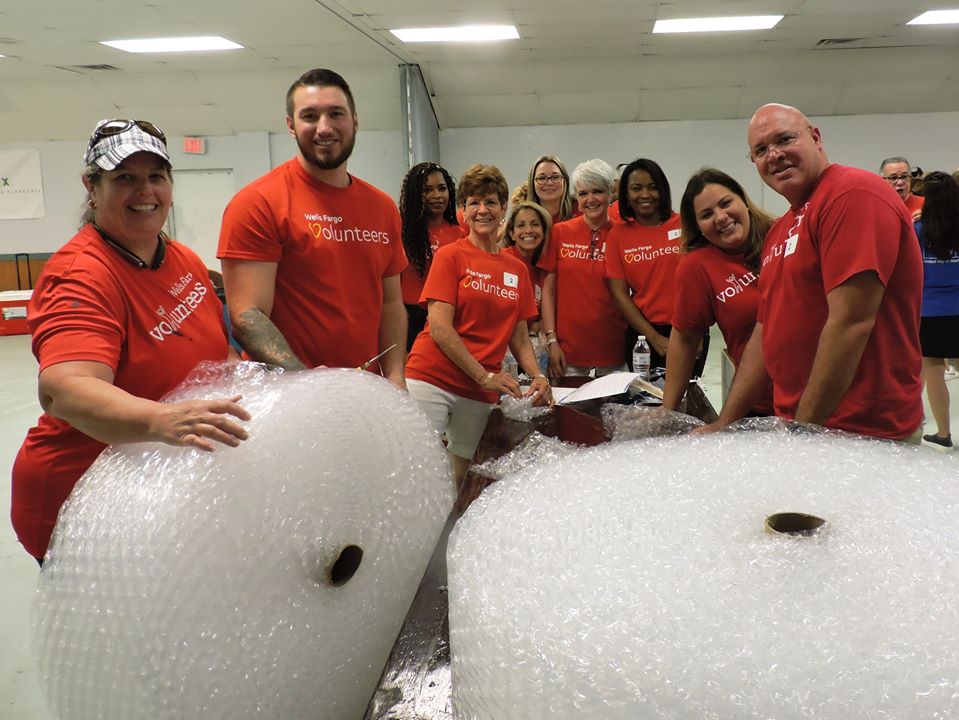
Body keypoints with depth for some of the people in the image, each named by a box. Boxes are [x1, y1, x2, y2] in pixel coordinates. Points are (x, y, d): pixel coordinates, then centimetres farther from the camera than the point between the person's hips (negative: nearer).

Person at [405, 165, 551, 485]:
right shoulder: (450, 256, -1)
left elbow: (519, 337, 16)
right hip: (431, 379, -4)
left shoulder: (518, 269, 12)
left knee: (460, 478, 9)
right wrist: (485, 376, -11)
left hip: (479, 393, 5)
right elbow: (439, 326, -9)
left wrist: (538, 376, -2)